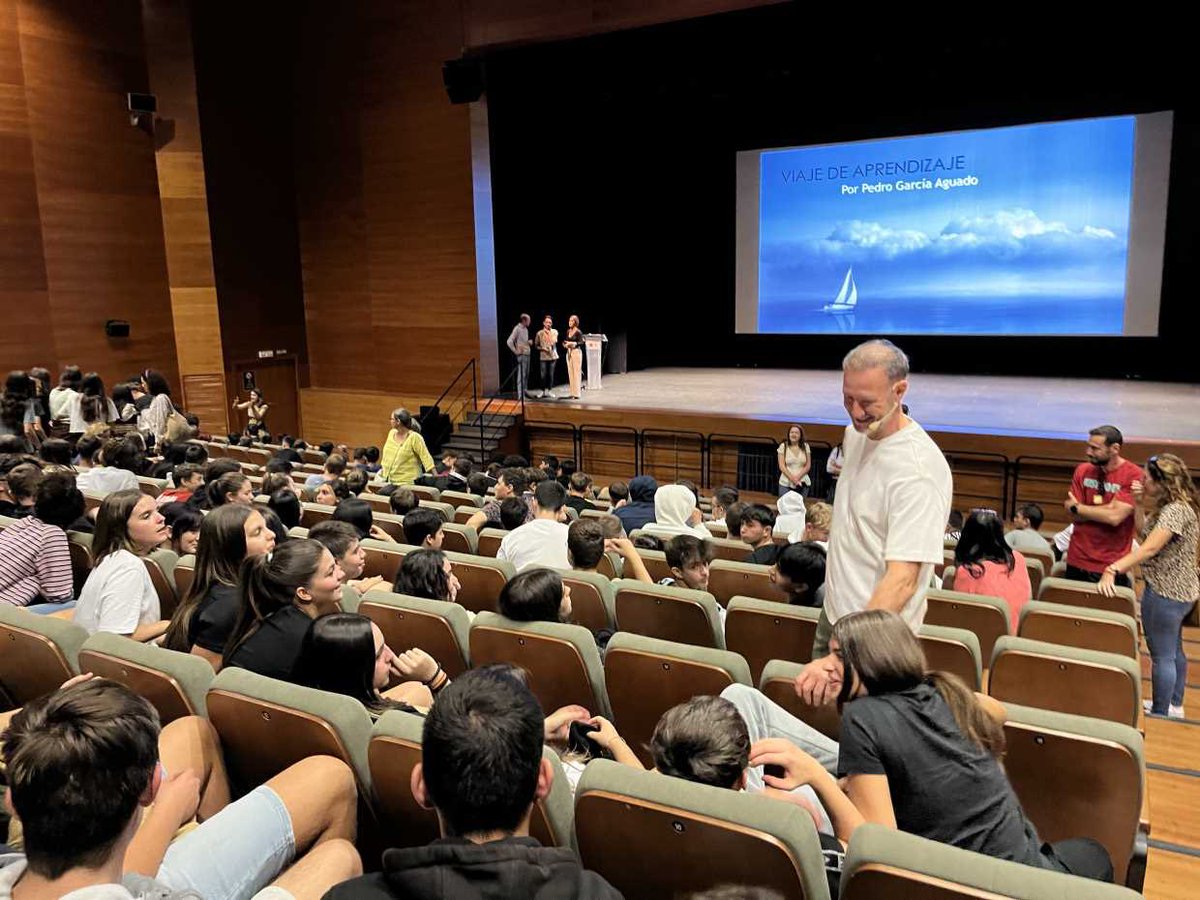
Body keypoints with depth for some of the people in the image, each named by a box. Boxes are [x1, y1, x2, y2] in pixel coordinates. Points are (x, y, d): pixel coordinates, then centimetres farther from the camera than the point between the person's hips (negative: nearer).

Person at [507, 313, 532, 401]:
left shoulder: (526, 329, 14)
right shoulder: (517, 328, -12)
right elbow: (509, 341, -17)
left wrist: (529, 342, 9)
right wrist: (516, 351, -13)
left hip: (527, 354, 8)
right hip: (521, 355, -8)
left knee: (526, 374, 13)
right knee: (521, 375, -7)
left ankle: (525, 392, 23)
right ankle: (520, 395, -4)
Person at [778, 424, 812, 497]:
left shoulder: (806, 446, 5)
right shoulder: (783, 446, -1)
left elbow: (808, 465, 4)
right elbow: (782, 466, -4)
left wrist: (798, 477, -10)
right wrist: (792, 478, -13)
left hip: (802, 483, 2)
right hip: (786, 483, -1)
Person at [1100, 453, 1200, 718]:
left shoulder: (1176, 511, -24)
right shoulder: (1169, 506, 7)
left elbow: (1149, 548, -33)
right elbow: (1143, 534, 11)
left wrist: (1113, 570, -40)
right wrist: (1139, 505, -2)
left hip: (1166, 593, -11)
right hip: (1176, 590, 11)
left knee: (1162, 655, 1)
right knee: (1173, 651, 23)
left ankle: (1159, 715, 12)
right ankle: (1174, 706, 39)